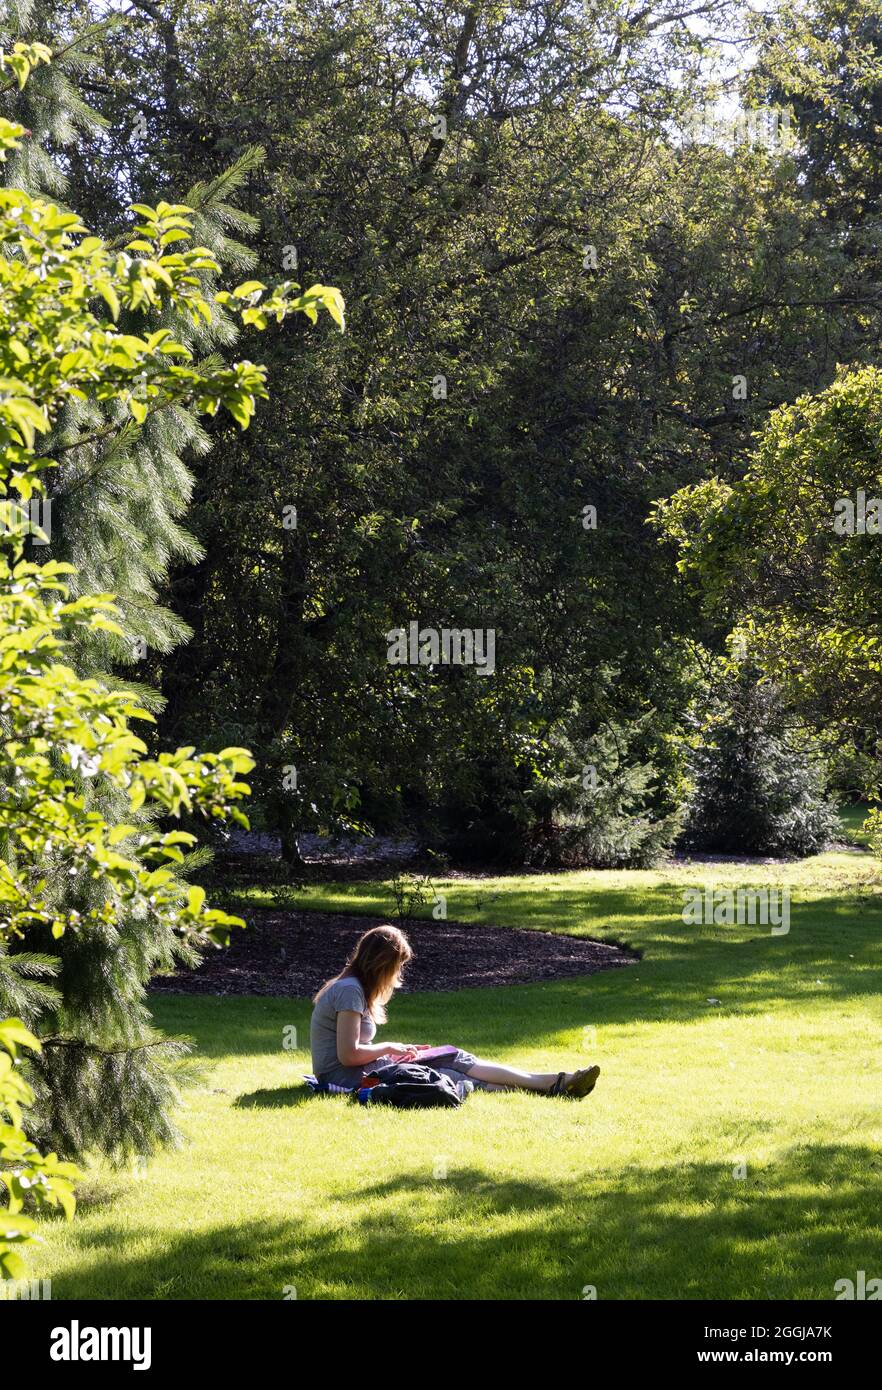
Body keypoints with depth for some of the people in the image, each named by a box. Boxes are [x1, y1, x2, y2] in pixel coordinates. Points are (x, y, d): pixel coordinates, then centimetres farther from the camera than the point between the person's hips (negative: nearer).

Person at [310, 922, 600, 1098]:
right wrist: (389, 1048, -6)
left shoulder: (353, 987, 16)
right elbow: (348, 1054, -22)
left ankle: (550, 1082, -9)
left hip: (354, 1071, 9)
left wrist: (397, 1050, 6)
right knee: (445, 1071, -14)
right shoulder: (349, 991, -16)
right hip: (345, 1076, -9)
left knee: (451, 1059, -2)